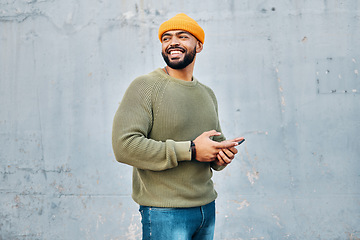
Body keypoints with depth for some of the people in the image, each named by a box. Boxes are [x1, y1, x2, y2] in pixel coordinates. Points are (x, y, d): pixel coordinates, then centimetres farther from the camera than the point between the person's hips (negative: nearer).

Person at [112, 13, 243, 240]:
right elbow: (124, 145, -20)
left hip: (207, 207, 7)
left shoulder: (207, 94, 13)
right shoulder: (145, 86, -9)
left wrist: (223, 155, -1)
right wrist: (190, 150, -20)